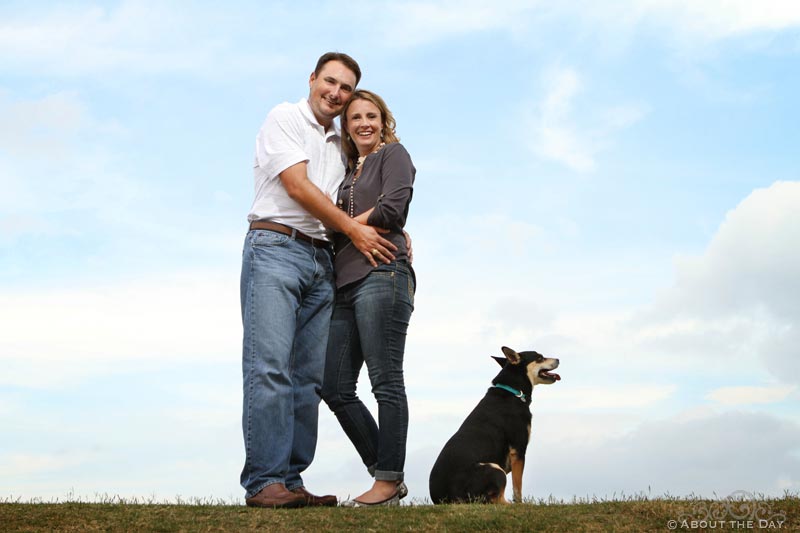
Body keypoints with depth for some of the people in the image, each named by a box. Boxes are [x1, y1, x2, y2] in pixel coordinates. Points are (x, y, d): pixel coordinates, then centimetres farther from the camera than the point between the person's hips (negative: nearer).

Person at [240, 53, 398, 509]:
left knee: (309, 376, -1)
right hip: (276, 246, -7)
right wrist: (354, 230, -6)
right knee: (270, 365, -16)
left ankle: (290, 481, 0)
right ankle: (265, 481, -18)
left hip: (321, 260, 7)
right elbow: (297, 186, -8)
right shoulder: (286, 118, 4)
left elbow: (350, 206, 24)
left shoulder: (340, 144, 24)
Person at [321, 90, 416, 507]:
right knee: (335, 388, 4)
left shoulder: (393, 155, 7)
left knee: (385, 381, -7)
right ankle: (387, 475, 12)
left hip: (382, 274, -8)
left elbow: (391, 208, -9)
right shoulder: (348, 171, 26)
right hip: (347, 283, 8)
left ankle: (389, 481, -2)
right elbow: (335, 221, 21)